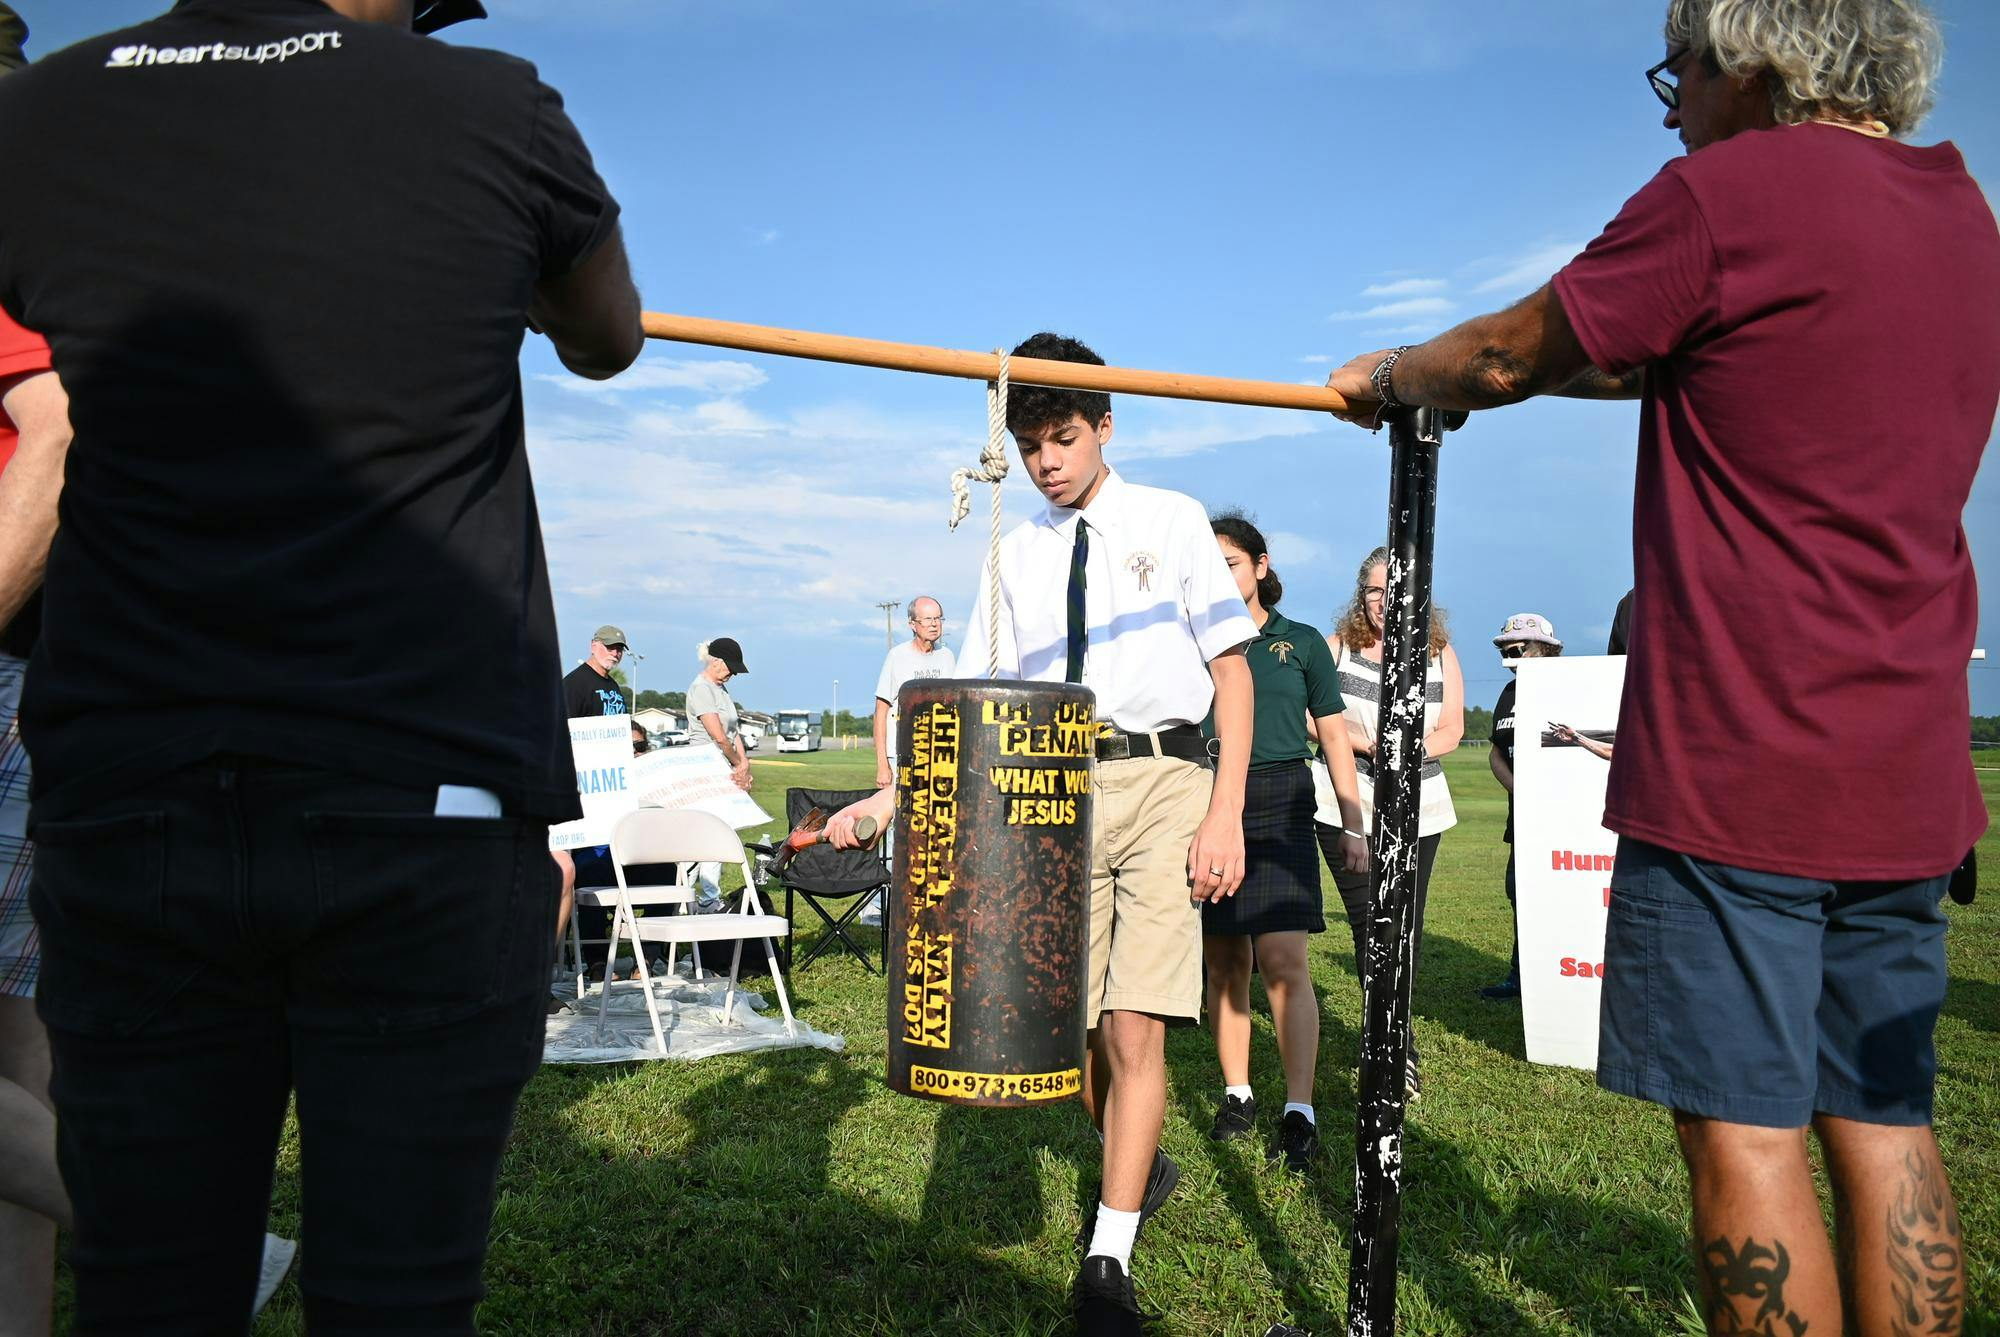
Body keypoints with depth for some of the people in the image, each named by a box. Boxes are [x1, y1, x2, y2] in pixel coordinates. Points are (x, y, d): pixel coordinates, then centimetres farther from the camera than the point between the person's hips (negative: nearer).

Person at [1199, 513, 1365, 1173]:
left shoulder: (1301, 642, 9)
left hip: (1278, 806, -2)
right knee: (1224, 964, 7)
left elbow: (1334, 738, 10)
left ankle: (1299, 1114, -5)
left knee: (1282, 963, -11)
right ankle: (1236, 1095, 20)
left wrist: (1354, 827, 6)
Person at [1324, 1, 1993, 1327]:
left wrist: (1390, 377, 20)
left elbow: (1506, 359, -1)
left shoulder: (1728, 195, -10)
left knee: (1744, 1132, 0)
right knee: (1883, 1126, 13)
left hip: (1735, 768, -8)